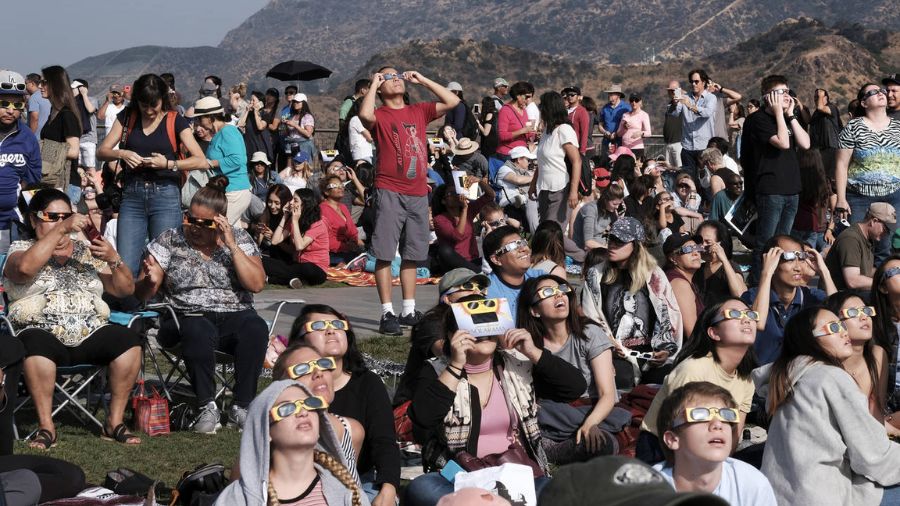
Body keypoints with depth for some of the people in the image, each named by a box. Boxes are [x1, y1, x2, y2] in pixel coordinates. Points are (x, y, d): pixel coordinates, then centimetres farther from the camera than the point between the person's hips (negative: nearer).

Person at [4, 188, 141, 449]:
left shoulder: (86, 251, 21)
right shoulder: (20, 249, 12)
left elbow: (125, 289, 15)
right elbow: (25, 267, -16)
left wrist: (113, 259, -4)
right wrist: (61, 229, -16)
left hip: (91, 336, 3)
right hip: (44, 334, -3)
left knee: (128, 340, -26)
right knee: (36, 344, -38)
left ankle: (115, 422, -18)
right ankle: (46, 426, -29)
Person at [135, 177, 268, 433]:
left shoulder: (240, 239, 8)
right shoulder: (169, 241, 7)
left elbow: (257, 284, -7)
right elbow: (141, 293, 3)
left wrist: (232, 247, -11)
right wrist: (149, 281, -21)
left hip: (234, 317, 1)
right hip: (186, 317, -1)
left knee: (256, 328, -33)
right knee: (199, 331, -37)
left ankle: (241, 408, -24)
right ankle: (207, 407, -25)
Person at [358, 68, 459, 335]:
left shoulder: (419, 111, 14)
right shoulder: (379, 115, -1)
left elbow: (452, 101, 11)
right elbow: (365, 115, -24)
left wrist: (422, 80, 10)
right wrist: (373, 84, -10)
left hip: (418, 193, 5)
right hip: (390, 192, -5)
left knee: (411, 255, 12)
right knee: (385, 255, -5)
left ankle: (409, 311, 20)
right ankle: (387, 313, -3)